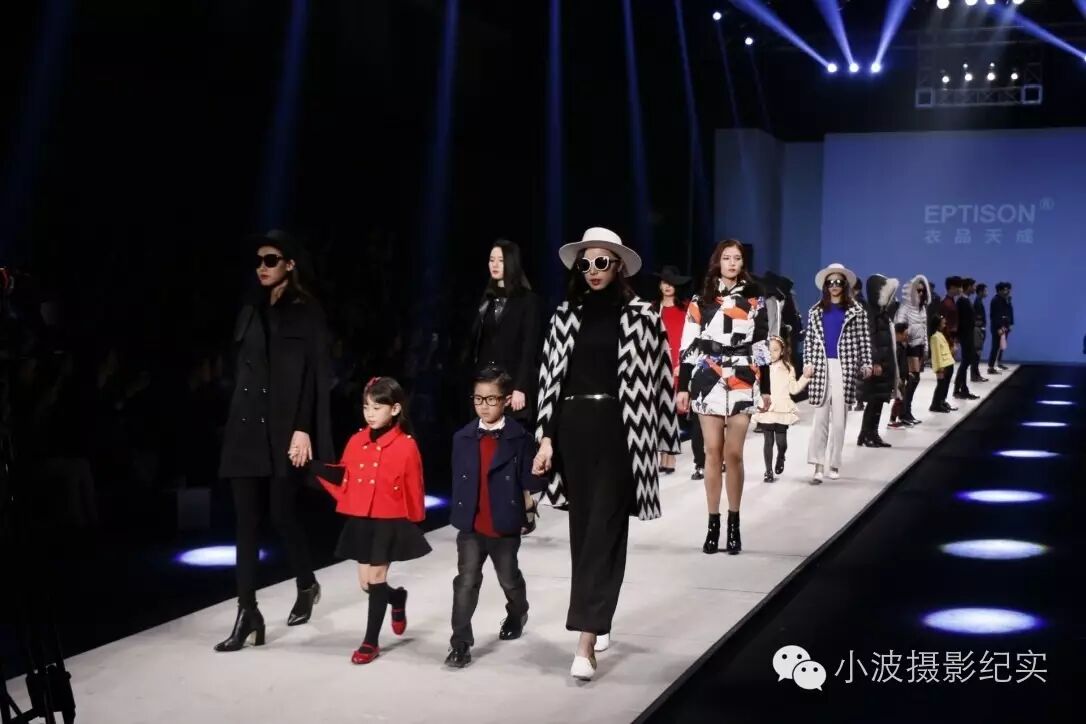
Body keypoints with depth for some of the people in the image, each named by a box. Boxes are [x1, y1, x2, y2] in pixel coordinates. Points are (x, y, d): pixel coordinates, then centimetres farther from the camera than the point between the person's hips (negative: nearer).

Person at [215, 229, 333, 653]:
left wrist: (303, 429, -15)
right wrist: (236, 418, 11)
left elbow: (316, 375, -8)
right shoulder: (252, 309, 14)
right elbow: (241, 369, 15)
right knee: (246, 521, 1)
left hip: (283, 427, -5)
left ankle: (307, 585, 26)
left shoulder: (306, 312, -2)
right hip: (246, 425, 5)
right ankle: (247, 612, 3)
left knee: (282, 515, 0)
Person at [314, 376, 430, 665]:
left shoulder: (406, 446, -11)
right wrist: (316, 467, -6)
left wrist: (413, 524, -2)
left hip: (390, 523, -5)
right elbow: (344, 477, 7)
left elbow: (413, 489, -6)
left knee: (376, 578, 0)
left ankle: (371, 641, 12)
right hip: (360, 521, 5)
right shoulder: (356, 442, 3)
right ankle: (397, 598, 41)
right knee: (366, 582, 9)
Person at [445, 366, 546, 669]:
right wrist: (460, 513, 2)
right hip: (471, 526, 1)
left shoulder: (520, 438, -11)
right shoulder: (462, 438, -2)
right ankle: (460, 643, -2)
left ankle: (517, 614, 48)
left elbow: (530, 481, -8)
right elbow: (458, 480, 4)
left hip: (505, 526, -1)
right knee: (466, 582, -5)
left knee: (509, 579, 19)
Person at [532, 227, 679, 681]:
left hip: (617, 432, -4)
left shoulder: (641, 318, -3)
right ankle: (598, 624, 27)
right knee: (583, 529, 11)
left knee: (604, 532, -5)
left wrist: (664, 441, -2)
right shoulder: (565, 316, 7)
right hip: (573, 429, 4)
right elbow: (550, 377, 7)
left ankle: (586, 643, -9)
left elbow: (659, 381, -2)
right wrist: (546, 437, 3)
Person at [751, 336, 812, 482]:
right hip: (765, 410, 0)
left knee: (781, 441, 0)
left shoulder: (787, 368, 4)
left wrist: (805, 377, 0)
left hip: (782, 411, 0)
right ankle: (768, 471, 12)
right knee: (768, 441, 2)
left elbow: (794, 389, 7)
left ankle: (780, 458, 34)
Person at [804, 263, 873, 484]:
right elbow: (809, 341, 9)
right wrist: (807, 364, 0)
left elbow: (864, 339, 1)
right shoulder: (816, 312, 11)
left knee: (839, 419, 3)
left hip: (844, 368, -1)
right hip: (821, 367, 1)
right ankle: (819, 465, -3)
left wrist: (866, 364, -6)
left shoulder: (856, 310, 6)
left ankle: (834, 463, 12)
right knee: (820, 418, -2)